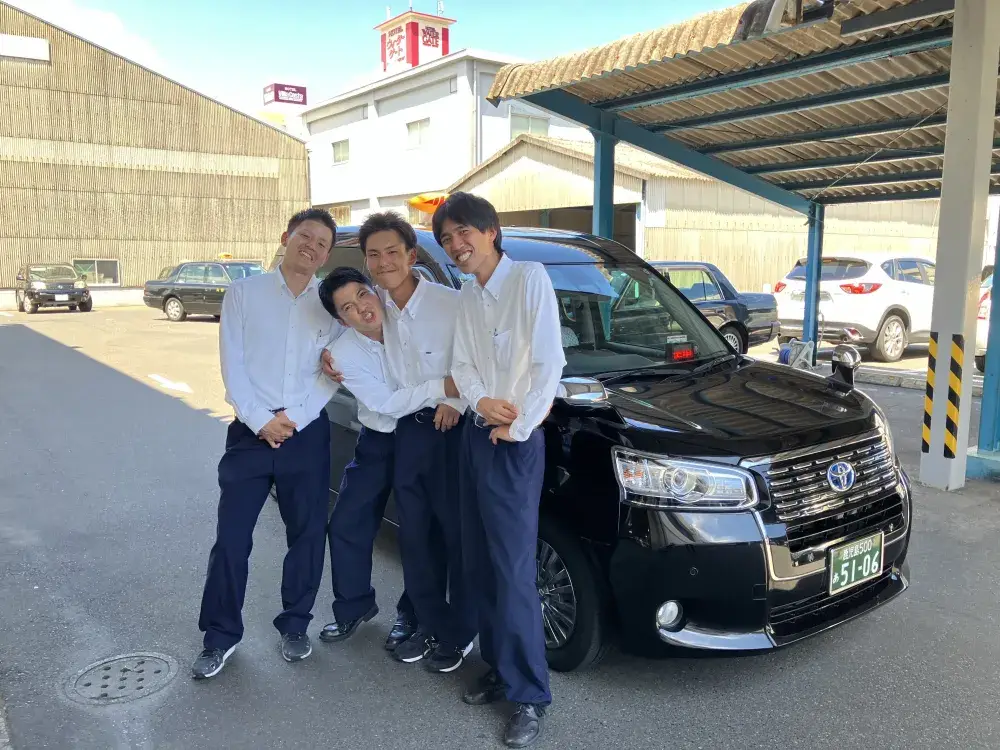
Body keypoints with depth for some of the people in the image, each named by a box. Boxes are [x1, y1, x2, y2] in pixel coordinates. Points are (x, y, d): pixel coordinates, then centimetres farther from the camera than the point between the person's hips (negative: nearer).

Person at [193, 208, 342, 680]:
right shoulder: (244, 293, 4)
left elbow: (331, 373, 0)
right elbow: (232, 364, -2)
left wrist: (294, 419, -10)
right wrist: (261, 420, -11)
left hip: (308, 432, 1)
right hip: (251, 430, -1)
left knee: (307, 534, 8)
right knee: (231, 537, 2)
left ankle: (294, 626, 26)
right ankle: (221, 635, 19)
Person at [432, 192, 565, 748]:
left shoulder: (529, 277, -9)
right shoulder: (466, 296, 13)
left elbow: (549, 362, -16)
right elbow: (462, 363, 6)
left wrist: (517, 426, -14)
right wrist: (481, 401, -13)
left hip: (516, 443, -7)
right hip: (475, 436, 8)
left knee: (514, 572, -6)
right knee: (480, 566, 13)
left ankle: (530, 696, 8)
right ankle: (500, 670, 28)